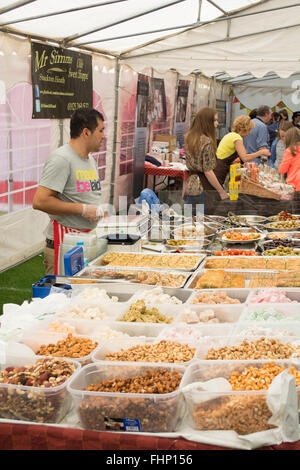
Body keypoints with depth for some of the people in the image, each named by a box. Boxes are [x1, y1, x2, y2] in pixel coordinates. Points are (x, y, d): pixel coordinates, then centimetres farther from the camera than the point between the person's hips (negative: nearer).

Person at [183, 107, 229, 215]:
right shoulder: (207, 141, -17)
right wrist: (222, 191, -12)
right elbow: (208, 171, -18)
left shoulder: (188, 137, 7)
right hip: (203, 189, -8)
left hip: (190, 185, 8)